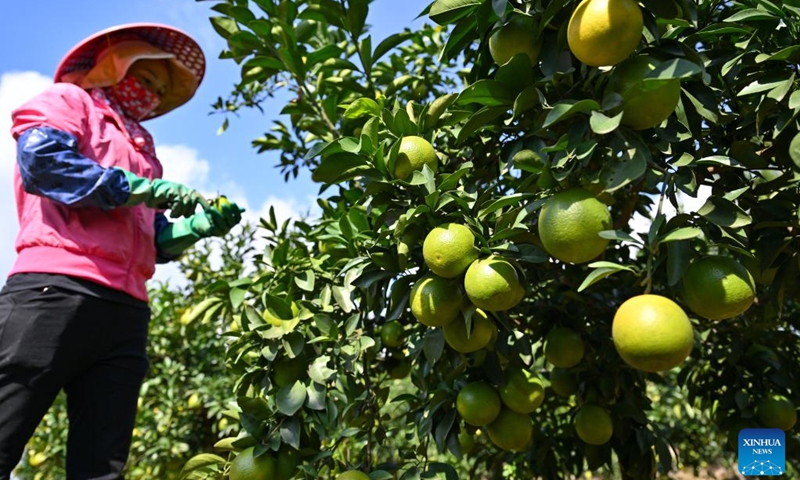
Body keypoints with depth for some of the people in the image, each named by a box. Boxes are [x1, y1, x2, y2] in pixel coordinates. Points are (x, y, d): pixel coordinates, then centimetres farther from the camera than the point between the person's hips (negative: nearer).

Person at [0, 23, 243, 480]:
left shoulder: (142, 149, 31)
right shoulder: (67, 100, 15)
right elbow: (41, 158, -9)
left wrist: (199, 226, 8)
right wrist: (143, 189, -9)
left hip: (126, 310, 7)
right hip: (58, 288, -6)